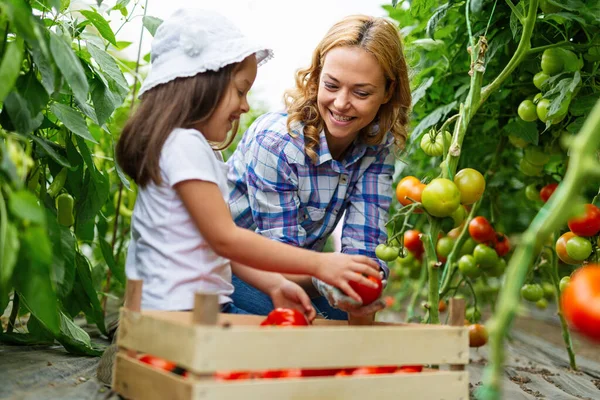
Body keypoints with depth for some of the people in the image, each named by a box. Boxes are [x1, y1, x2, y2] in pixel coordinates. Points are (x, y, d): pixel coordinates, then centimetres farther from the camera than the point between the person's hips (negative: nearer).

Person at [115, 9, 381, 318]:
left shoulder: (201, 151, 18)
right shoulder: (185, 144, -13)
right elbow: (225, 238, -18)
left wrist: (273, 285, 4)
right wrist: (318, 264, -17)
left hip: (204, 303, 9)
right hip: (178, 311, -9)